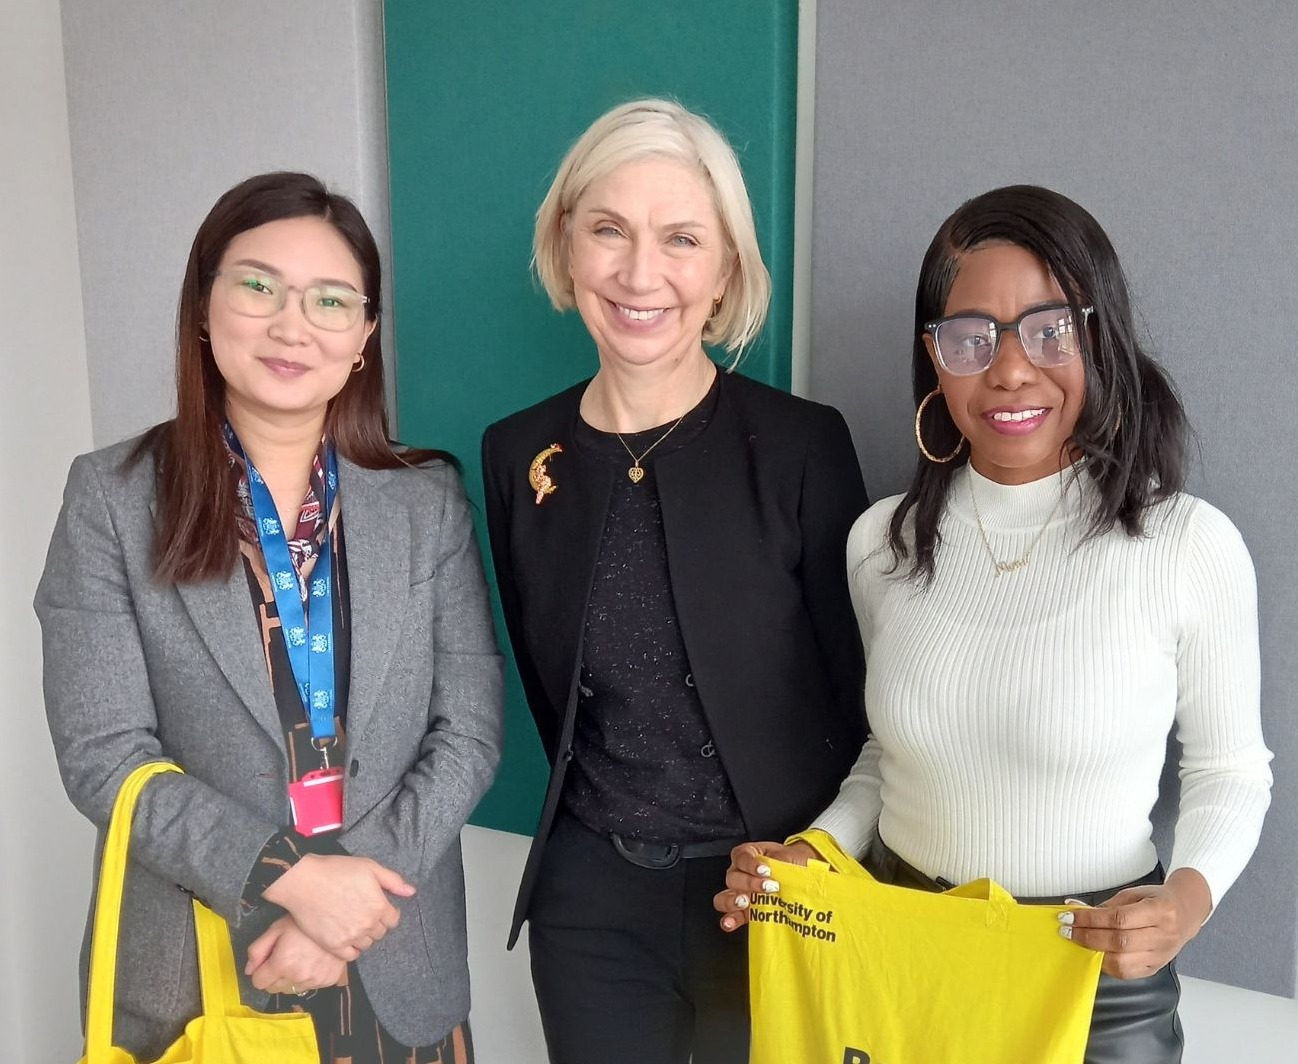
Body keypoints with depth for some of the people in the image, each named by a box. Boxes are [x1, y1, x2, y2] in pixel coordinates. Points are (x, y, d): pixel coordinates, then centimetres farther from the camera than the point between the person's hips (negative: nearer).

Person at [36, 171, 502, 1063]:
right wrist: (291, 878, -18)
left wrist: (359, 888, -14)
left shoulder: (429, 499, 0)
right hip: (190, 978, -1)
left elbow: (469, 732, -3)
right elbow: (104, 754, -10)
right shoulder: (113, 499, -5)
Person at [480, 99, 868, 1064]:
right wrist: (613, 815, 9)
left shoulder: (804, 445, -13)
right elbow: (546, 682, 8)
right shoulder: (519, 454, -3)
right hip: (593, 900, 3)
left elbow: (860, 693, -6)